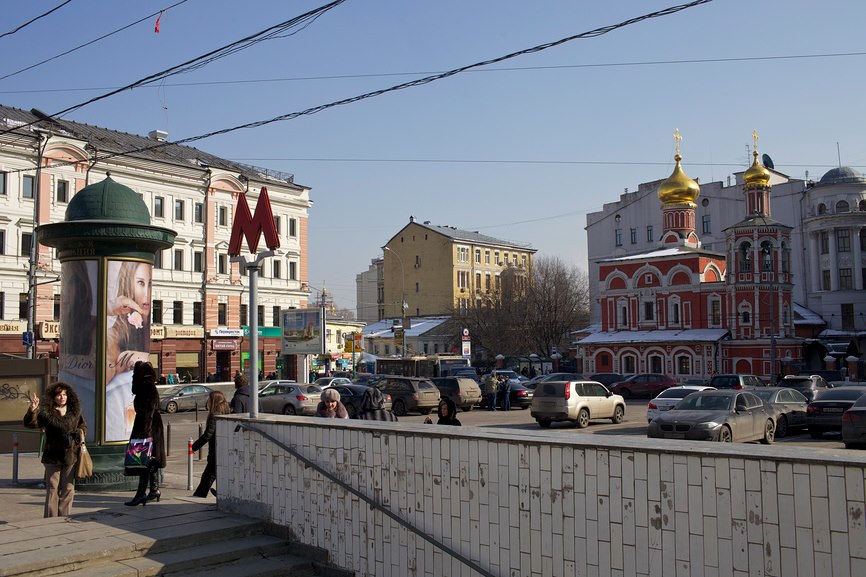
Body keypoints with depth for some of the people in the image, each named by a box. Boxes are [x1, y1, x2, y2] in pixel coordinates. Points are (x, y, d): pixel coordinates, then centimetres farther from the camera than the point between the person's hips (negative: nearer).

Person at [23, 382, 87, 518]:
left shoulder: (75, 412, 6)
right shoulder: (46, 413, -4)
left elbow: (83, 426, 19)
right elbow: (30, 424, -14)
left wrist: (81, 433, -2)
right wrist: (32, 410, -30)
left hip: (70, 455, 3)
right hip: (52, 457, -3)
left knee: (68, 488, 7)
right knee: (52, 488, 3)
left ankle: (64, 517, 16)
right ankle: (51, 518, 10)